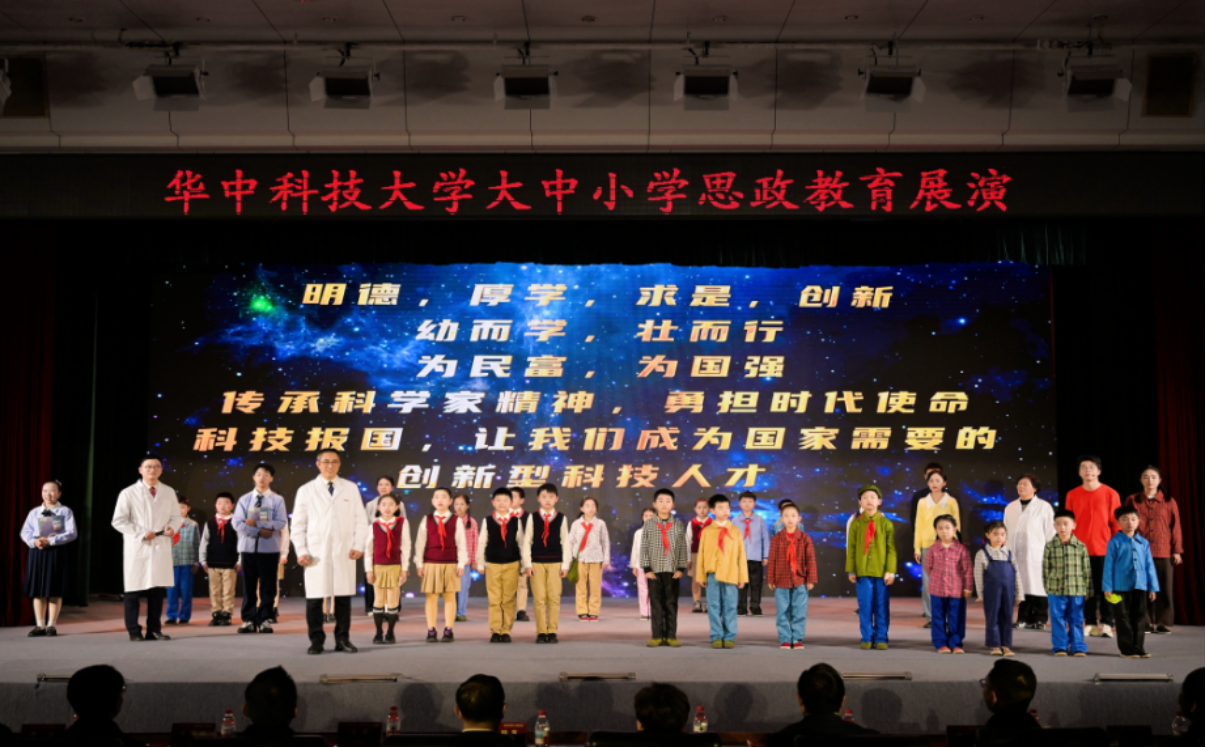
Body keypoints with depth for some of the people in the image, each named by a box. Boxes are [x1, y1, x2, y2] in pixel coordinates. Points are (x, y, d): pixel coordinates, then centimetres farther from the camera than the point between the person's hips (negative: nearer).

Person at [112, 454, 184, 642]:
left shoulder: (169, 492, 9)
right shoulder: (128, 493, -2)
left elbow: (177, 517, 14)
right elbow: (118, 521, -4)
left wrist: (172, 527, -9)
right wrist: (141, 533, -14)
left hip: (161, 548, 3)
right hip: (137, 549, -3)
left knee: (158, 589, 5)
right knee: (133, 590, -1)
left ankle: (154, 630, 13)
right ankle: (134, 632, 6)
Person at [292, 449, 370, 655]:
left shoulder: (351, 489, 10)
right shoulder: (306, 491, 8)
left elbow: (361, 519, 8)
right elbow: (298, 524, 6)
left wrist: (358, 545, -1)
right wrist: (301, 551, -2)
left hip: (344, 553, 1)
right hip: (316, 553, -1)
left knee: (344, 597, 2)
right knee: (314, 598, -2)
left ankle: (343, 639, 11)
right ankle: (316, 641, 8)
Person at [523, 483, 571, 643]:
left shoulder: (561, 518, 4)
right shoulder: (532, 518, 4)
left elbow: (566, 543, 5)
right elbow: (526, 541, 3)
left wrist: (565, 564, 0)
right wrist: (528, 563, -3)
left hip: (555, 563, 0)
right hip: (537, 562, 0)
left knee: (554, 598, 0)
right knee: (539, 598, 0)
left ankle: (552, 632, 6)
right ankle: (541, 632, 5)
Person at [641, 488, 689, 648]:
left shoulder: (678, 525, 5)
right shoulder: (649, 525, 4)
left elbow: (683, 548, 4)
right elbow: (644, 548, 2)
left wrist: (681, 568, -3)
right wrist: (646, 568, -5)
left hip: (672, 570, 0)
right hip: (654, 570, 0)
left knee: (671, 603, 2)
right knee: (656, 603, 2)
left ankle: (671, 636, 7)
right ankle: (657, 636, 5)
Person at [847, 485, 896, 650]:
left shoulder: (886, 524, 3)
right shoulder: (856, 524, 4)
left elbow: (892, 548, 1)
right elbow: (851, 548, 5)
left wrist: (891, 571, -5)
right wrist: (851, 570, 2)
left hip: (881, 572, 0)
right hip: (862, 571, 0)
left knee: (881, 606, 4)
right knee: (865, 606, 3)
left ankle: (881, 638, 13)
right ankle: (867, 638, 12)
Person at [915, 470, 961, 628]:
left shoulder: (951, 502, 4)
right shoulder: (922, 502, 8)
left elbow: (956, 525, 6)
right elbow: (918, 526, 8)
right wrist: (917, 548, 4)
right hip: (927, 545, 1)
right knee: (928, 582, -2)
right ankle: (930, 617, 4)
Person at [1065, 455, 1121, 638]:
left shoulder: (1110, 494, 0)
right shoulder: (1072, 495, 7)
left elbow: (1116, 523, 1)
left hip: (1104, 549, -2)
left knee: (1104, 587, 0)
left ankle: (1106, 623, 7)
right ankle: (1090, 623, 12)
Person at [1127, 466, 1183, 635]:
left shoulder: (1169, 501, 5)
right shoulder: (1132, 500, 6)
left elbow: (1176, 527, 5)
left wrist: (1177, 550, 2)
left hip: (1164, 553, 0)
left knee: (1164, 588, 1)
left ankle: (1164, 623, 10)